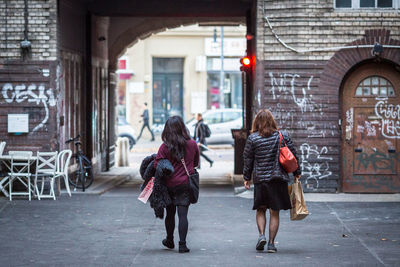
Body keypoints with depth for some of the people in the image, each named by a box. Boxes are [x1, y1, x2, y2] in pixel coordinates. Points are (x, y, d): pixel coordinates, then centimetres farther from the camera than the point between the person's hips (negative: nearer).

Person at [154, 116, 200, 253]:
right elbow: (195, 163, 11)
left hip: (169, 184, 0)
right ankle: (182, 244, -6)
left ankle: (170, 241, 32)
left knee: (170, 213, 15)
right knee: (183, 214, 0)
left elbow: (156, 166, -11)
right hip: (185, 184, 0)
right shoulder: (192, 144, -2)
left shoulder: (165, 147, -9)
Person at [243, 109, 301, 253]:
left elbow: (248, 160, 2)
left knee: (261, 209, 15)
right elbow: (293, 155, 4)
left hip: (260, 179, 0)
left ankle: (262, 235, -5)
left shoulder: (252, 138, -3)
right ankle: (271, 243, 3)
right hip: (278, 178, 1)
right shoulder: (282, 136, -1)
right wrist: (297, 173, 16)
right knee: (274, 212, 6)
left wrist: (247, 178, 13)